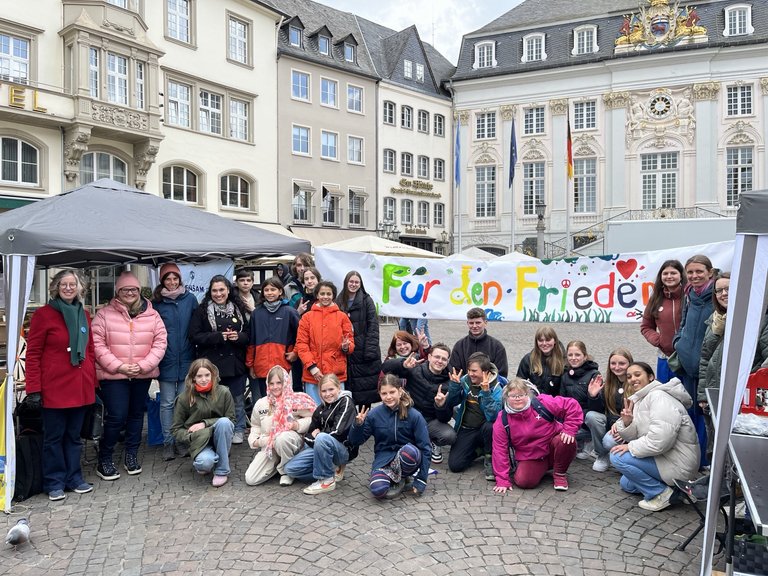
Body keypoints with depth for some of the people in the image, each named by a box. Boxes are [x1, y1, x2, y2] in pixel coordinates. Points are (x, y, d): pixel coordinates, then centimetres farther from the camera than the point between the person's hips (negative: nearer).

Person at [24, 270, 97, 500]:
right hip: (54, 388, -5)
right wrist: (34, 388, -11)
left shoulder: (83, 315, 10)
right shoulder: (43, 314, -6)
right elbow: (32, 354, -7)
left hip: (80, 388, 5)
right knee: (54, 436, 6)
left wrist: (92, 382, 11)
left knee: (74, 435, 14)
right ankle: (54, 483, 18)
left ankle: (74, 478, 25)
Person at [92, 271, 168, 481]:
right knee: (116, 417, -7)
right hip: (113, 375, -3)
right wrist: (119, 366, -16)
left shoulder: (152, 315, 1)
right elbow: (98, 345, -8)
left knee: (136, 414, 14)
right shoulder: (104, 314, -4)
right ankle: (104, 460, 11)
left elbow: (160, 342, -2)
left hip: (143, 375, 3)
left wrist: (143, 365, -13)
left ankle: (131, 455, 30)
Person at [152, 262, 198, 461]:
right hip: (166, 360, -1)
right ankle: (168, 442, 15)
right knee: (167, 403, 5)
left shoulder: (190, 299, 2)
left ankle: (182, 441, 19)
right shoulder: (156, 302, 1)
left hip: (186, 359, 1)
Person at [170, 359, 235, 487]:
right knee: (205, 463, -34)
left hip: (220, 437, 1)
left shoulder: (223, 392, -6)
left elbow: (230, 420, -5)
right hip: (199, 441, -1)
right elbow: (176, 429, 2)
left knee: (223, 422, -33)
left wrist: (205, 423, -15)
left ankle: (222, 471, -18)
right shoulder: (184, 398, -4)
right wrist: (191, 437, -17)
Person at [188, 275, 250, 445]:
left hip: (235, 363, 2)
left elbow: (248, 334, 10)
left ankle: (238, 431, 26)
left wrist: (238, 336, -12)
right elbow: (194, 336, -8)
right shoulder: (202, 310, 0)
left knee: (237, 399, 11)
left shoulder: (238, 309, 8)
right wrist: (219, 336, -17)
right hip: (212, 364, -2)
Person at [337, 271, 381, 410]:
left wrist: (370, 351, -14)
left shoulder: (366, 300, -1)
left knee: (365, 386, 1)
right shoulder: (339, 301, 9)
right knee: (347, 386, 6)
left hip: (363, 351, -3)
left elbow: (373, 326, -7)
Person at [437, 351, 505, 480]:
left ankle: (489, 459, -8)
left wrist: (486, 392, -36)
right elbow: (451, 403, -2)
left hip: (484, 429, -3)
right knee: (455, 464, -15)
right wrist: (454, 385, -17)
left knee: (490, 426, -38)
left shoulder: (495, 387, -14)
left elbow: (493, 417, -27)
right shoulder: (465, 381, -3)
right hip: (466, 430, 3)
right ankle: (476, 450, 18)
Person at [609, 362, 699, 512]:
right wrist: (627, 423, -16)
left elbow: (660, 440, -32)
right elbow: (637, 436, 5)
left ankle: (661, 493, -8)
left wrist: (631, 447, -20)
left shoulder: (659, 397, -21)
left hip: (678, 464, -10)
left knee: (618, 456, -17)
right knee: (626, 484, 20)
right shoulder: (641, 399, 9)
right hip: (663, 456, 10)